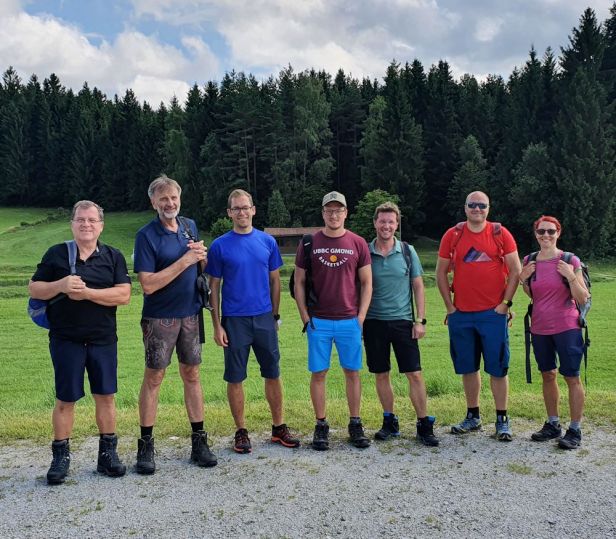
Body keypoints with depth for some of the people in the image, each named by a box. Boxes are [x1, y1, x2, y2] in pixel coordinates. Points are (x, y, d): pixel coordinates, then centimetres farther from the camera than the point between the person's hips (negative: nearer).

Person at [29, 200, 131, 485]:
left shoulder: (113, 256, 2)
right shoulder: (56, 254, 3)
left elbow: (123, 295, -9)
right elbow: (34, 289, 2)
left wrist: (86, 293, -18)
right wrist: (60, 285, -17)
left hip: (103, 340, 1)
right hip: (65, 340, -1)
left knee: (105, 396, 7)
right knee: (65, 399, 6)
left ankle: (108, 453, 20)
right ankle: (61, 456, 21)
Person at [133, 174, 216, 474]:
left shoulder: (190, 226, 6)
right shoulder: (146, 235, -12)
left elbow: (202, 267, 18)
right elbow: (148, 284, -19)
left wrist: (202, 256, -6)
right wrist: (185, 261, -21)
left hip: (190, 314, 5)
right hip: (159, 318, -5)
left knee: (191, 375, 10)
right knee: (153, 377, 2)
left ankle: (199, 441, 19)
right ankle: (145, 446, 14)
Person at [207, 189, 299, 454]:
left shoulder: (267, 241, 4)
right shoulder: (219, 246, -3)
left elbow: (275, 281, 10)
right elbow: (214, 287, 0)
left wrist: (275, 315, 8)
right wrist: (217, 325, -4)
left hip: (264, 318, 2)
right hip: (234, 320, -2)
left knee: (273, 374, 9)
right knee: (235, 378, 5)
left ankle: (279, 427, 23)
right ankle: (241, 432, 19)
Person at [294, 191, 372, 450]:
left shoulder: (358, 244, 3)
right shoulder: (308, 243, 3)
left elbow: (367, 283, 6)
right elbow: (299, 283, 5)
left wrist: (361, 317, -1)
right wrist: (305, 317, -2)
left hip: (350, 321, 1)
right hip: (318, 321, 0)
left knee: (352, 372, 7)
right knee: (318, 373, 4)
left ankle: (355, 425, 19)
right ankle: (321, 426, 16)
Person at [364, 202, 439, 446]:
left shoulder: (407, 251, 2)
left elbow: (418, 287, 5)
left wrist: (420, 320, -1)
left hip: (402, 320, -1)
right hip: (374, 322, 1)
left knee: (414, 374, -1)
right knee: (381, 374, 8)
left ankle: (424, 425, 9)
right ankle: (389, 422, 22)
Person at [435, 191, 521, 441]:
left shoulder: (500, 233, 0)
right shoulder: (452, 235, 4)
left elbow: (515, 270, 0)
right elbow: (441, 272, 7)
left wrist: (505, 302, -6)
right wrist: (449, 306, 2)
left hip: (493, 313, -2)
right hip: (461, 314, 2)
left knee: (497, 368, 2)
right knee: (468, 368, 11)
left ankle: (502, 420, 13)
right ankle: (473, 417, 24)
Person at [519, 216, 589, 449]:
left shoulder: (570, 260, -8)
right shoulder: (529, 261, 3)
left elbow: (583, 299, -7)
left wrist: (571, 277, -21)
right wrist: (523, 280, -2)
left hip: (566, 328, -4)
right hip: (540, 329, 4)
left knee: (572, 377, 0)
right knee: (547, 375, 13)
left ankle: (575, 430, 10)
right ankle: (553, 424, 26)